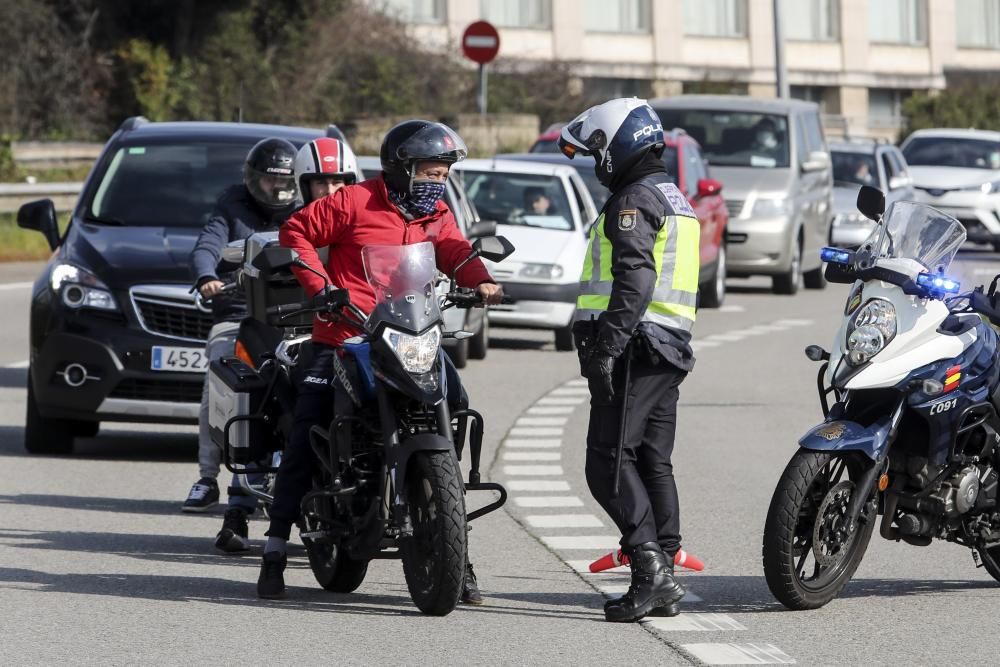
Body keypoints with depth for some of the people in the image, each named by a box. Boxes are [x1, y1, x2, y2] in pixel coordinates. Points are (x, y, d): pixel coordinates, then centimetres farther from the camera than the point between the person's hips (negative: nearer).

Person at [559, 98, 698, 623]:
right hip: (669, 351, 10)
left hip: (634, 348, -10)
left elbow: (634, 281, -21)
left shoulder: (635, 200, -10)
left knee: (610, 462, -12)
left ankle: (650, 567, -22)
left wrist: (606, 347, -25)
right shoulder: (675, 200, 23)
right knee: (653, 463, 10)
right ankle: (663, 582, 8)